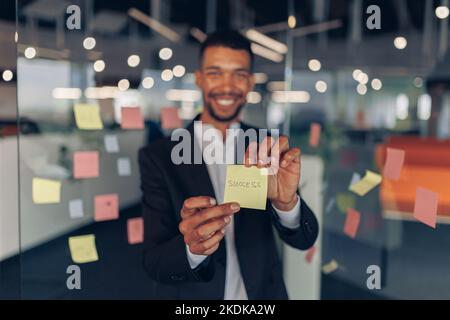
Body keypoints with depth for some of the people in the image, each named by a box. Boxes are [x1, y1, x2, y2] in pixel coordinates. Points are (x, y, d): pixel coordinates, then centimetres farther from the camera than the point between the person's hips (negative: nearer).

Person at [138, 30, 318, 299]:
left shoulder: (269, 149, -7)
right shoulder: (158, 157, -13)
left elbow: (305, 240, -14)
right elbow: (154, 261, -17)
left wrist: (286, 202, -36)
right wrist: (191, 248, -39)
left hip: (263, 292, 2)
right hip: (190, 295, -1)